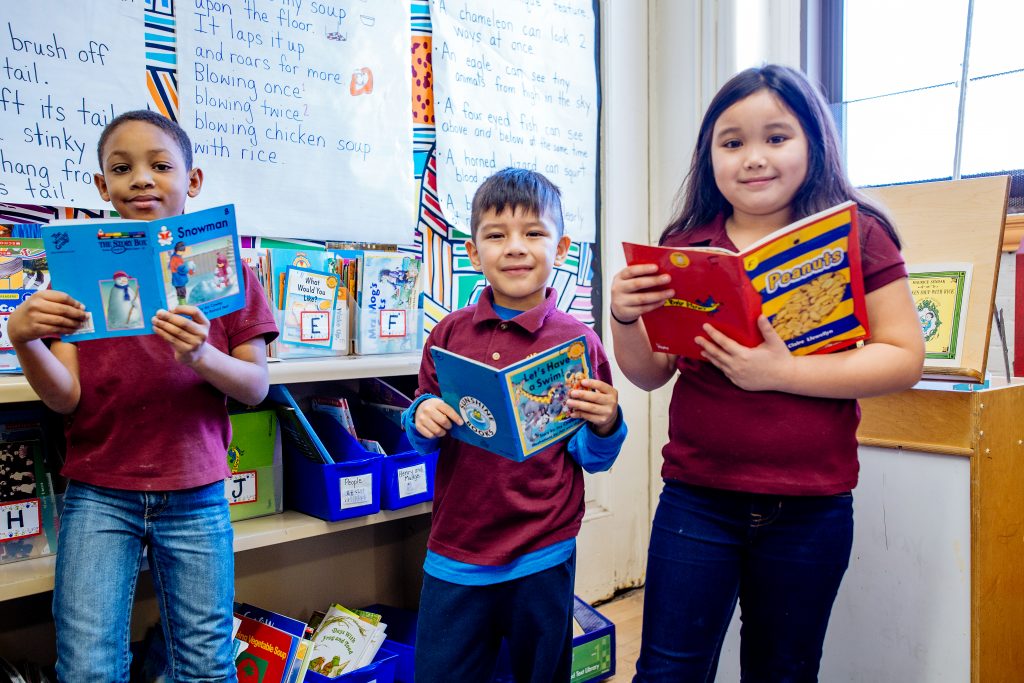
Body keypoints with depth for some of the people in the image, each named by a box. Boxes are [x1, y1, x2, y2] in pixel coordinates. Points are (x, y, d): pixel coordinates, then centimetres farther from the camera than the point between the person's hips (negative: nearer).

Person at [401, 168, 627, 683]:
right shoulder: (449, 335, -1)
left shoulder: (577, 342, -7)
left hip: (542, 561, -1)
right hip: (454, 554, 2)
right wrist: (423, 420, -12)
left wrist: (605, 425, -21)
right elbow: (423, 437, 10)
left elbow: (592, 457, 0)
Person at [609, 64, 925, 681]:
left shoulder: (857, 236, -3)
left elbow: (904, 357, -9)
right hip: (696, 498, 1)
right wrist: (627, 318, -15)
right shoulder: (684, 246, 2)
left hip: (811, 509, -1)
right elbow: (650, 374, 6)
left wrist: (782, 372, -21)